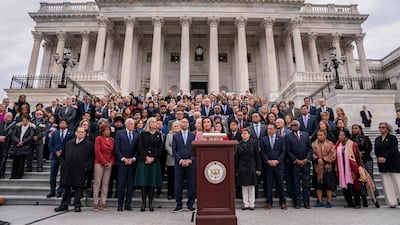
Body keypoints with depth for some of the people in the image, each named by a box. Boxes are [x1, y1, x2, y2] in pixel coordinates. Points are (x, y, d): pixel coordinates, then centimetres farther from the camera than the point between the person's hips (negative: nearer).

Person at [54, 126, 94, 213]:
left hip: (80, 171, -4)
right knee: (66, 187, 11)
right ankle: (64, 205, 23)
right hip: (68, 170, 4)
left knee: (78, 187, 2)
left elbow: (91, 157, -1)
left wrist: (86, 166, -9)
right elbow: (64, 155, 21)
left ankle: (77, 205, 13)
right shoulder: (68, 143, 14)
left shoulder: (89, 144, 1)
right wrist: (66, 164, 12)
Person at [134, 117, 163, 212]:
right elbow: (140, 147, -1)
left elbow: (160, 148, 5)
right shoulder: (143, 134, 5)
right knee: (143, 182, -2)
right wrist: (146, 157, -11)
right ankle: (143, 203, 7)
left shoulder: (158, 134, 11)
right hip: (143, 160, -2)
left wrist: (153, 158, -6)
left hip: (155, 160, 2)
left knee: (153, 182, 2)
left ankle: (151, 203, 10)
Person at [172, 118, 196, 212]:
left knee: (192, 185, 2)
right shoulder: (175, 136, 10)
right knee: (178, 185, 2)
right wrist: (180, 160, -9)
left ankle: (190, 204, 16)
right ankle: (179, 205, 14)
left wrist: (190, 160, -9)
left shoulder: (193, 136, 9)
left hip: (191, 163, 0)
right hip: (179, 164, 0)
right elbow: (174, 150, 3)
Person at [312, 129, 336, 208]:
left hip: (328, 167, -3)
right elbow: (312, 154, 1)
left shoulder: (330, 144, -3)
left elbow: (333, 155, -8)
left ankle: (329, 202, 15)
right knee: (318, 184, 8)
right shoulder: (314, 144, 6)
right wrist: (317, 159, -16)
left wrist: (324, 160, -14)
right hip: (318, 168, 3)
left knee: (329, 185, 3)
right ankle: (320, 201, 19)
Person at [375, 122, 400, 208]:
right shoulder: (377, 139, 15)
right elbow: (376, 150, 8)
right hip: (382, 164, 4)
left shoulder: (392, 137, 0)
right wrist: (379, 157, -10)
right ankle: (392, 202, 5)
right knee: (387, 183, 1)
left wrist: (385, 157, -18)